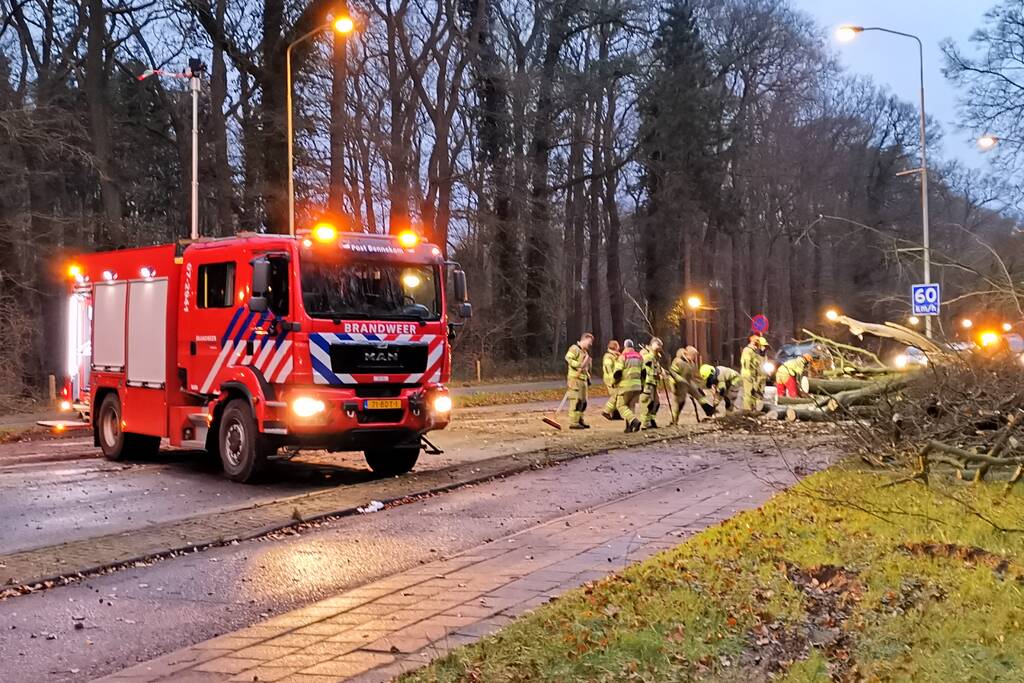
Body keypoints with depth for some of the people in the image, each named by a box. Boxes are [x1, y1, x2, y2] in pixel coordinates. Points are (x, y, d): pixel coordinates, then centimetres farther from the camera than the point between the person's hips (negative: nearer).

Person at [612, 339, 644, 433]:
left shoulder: (622, 357, -8)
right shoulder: (639, 357, 12)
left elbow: (617, 372, -13)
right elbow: (643, 372, 16)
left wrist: (613, 382, 5)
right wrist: (642, 385, 26)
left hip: (626, 386, -6)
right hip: (637, 385, 6)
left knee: (621, 405, 2)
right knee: (631, 406, 13)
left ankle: (634, 421, -18)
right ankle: (629, 427, 8)